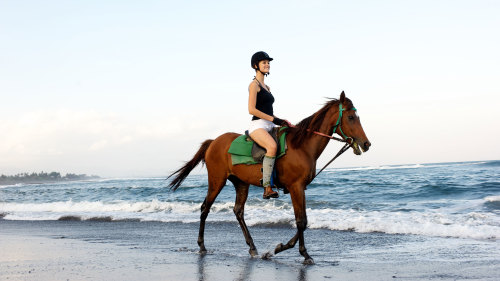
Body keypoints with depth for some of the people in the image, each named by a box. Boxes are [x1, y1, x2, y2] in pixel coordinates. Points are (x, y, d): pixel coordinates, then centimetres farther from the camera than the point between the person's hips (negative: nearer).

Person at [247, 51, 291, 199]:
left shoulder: (266, 87, 24)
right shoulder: (254, 84, -3)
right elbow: (252, 110, -13)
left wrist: (281, 121, 10)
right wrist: (273, 119, -14)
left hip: (269, 126, 9)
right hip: (258, 126, -9)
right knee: (272, 146, -35)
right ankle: (267, 188, -38)